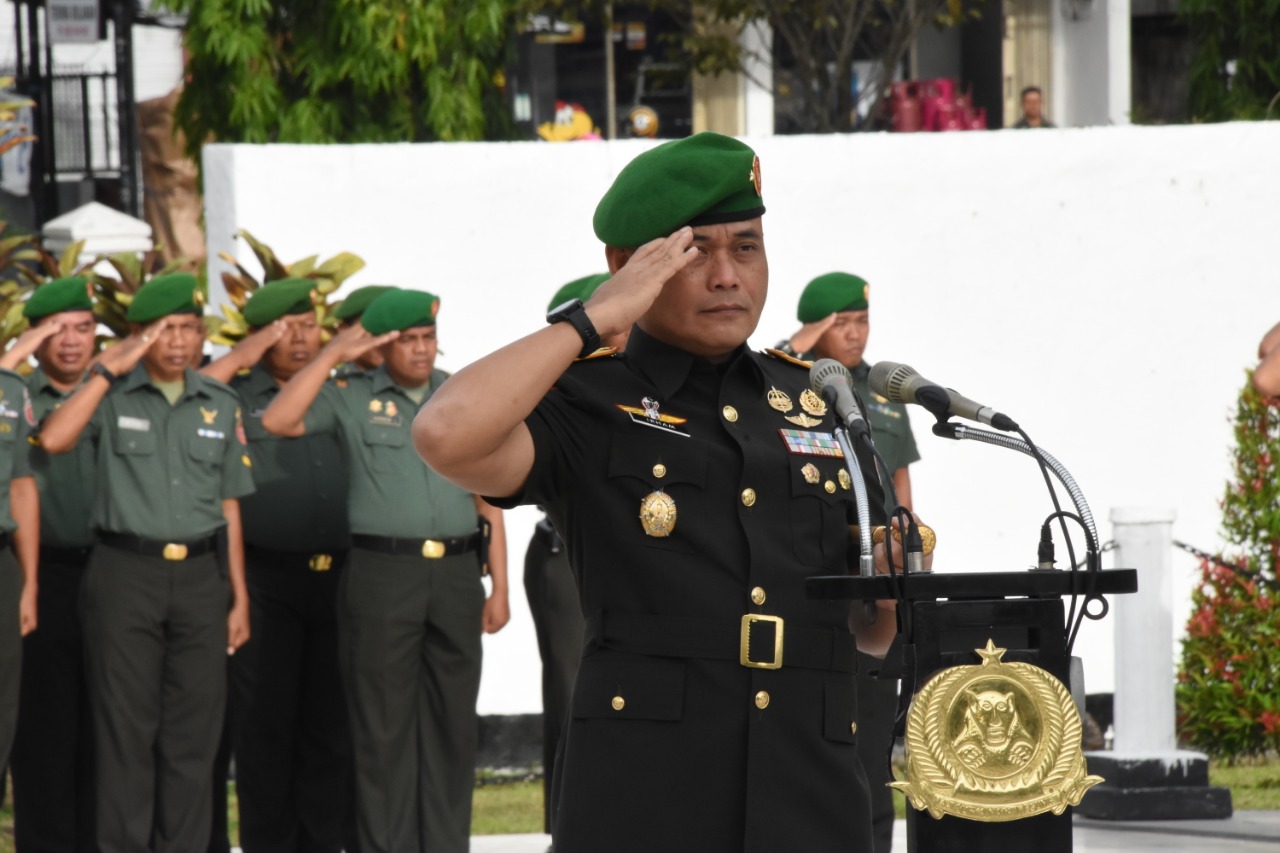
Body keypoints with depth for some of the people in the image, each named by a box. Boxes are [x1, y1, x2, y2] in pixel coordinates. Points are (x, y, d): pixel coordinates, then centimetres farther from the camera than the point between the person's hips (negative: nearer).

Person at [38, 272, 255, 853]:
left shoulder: (220, 406, 12)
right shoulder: (111, 395, 2)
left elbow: (229, 507, 13)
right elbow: (53, 439, -19)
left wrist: (239, 597, 9)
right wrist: (108, 371, -16)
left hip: (201, 576, 3)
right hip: (126, 572, -3)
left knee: (193, 733, 3)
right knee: (126, 727, -2)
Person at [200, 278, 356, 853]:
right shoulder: (233, 395, 6)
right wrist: (238, 358, -9)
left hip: (336, 579, 3)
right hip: (265, 581, -3)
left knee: (332, 724, 5)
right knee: (264, 724, 1)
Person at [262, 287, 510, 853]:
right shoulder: (352, 397, 5)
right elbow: (278, 421, -10)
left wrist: (499, 587, 6)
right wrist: (334, 354, -8)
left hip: (457, 573, 2)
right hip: (383, 573, -2)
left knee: (453, 721, 5)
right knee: (383, 723, 0)